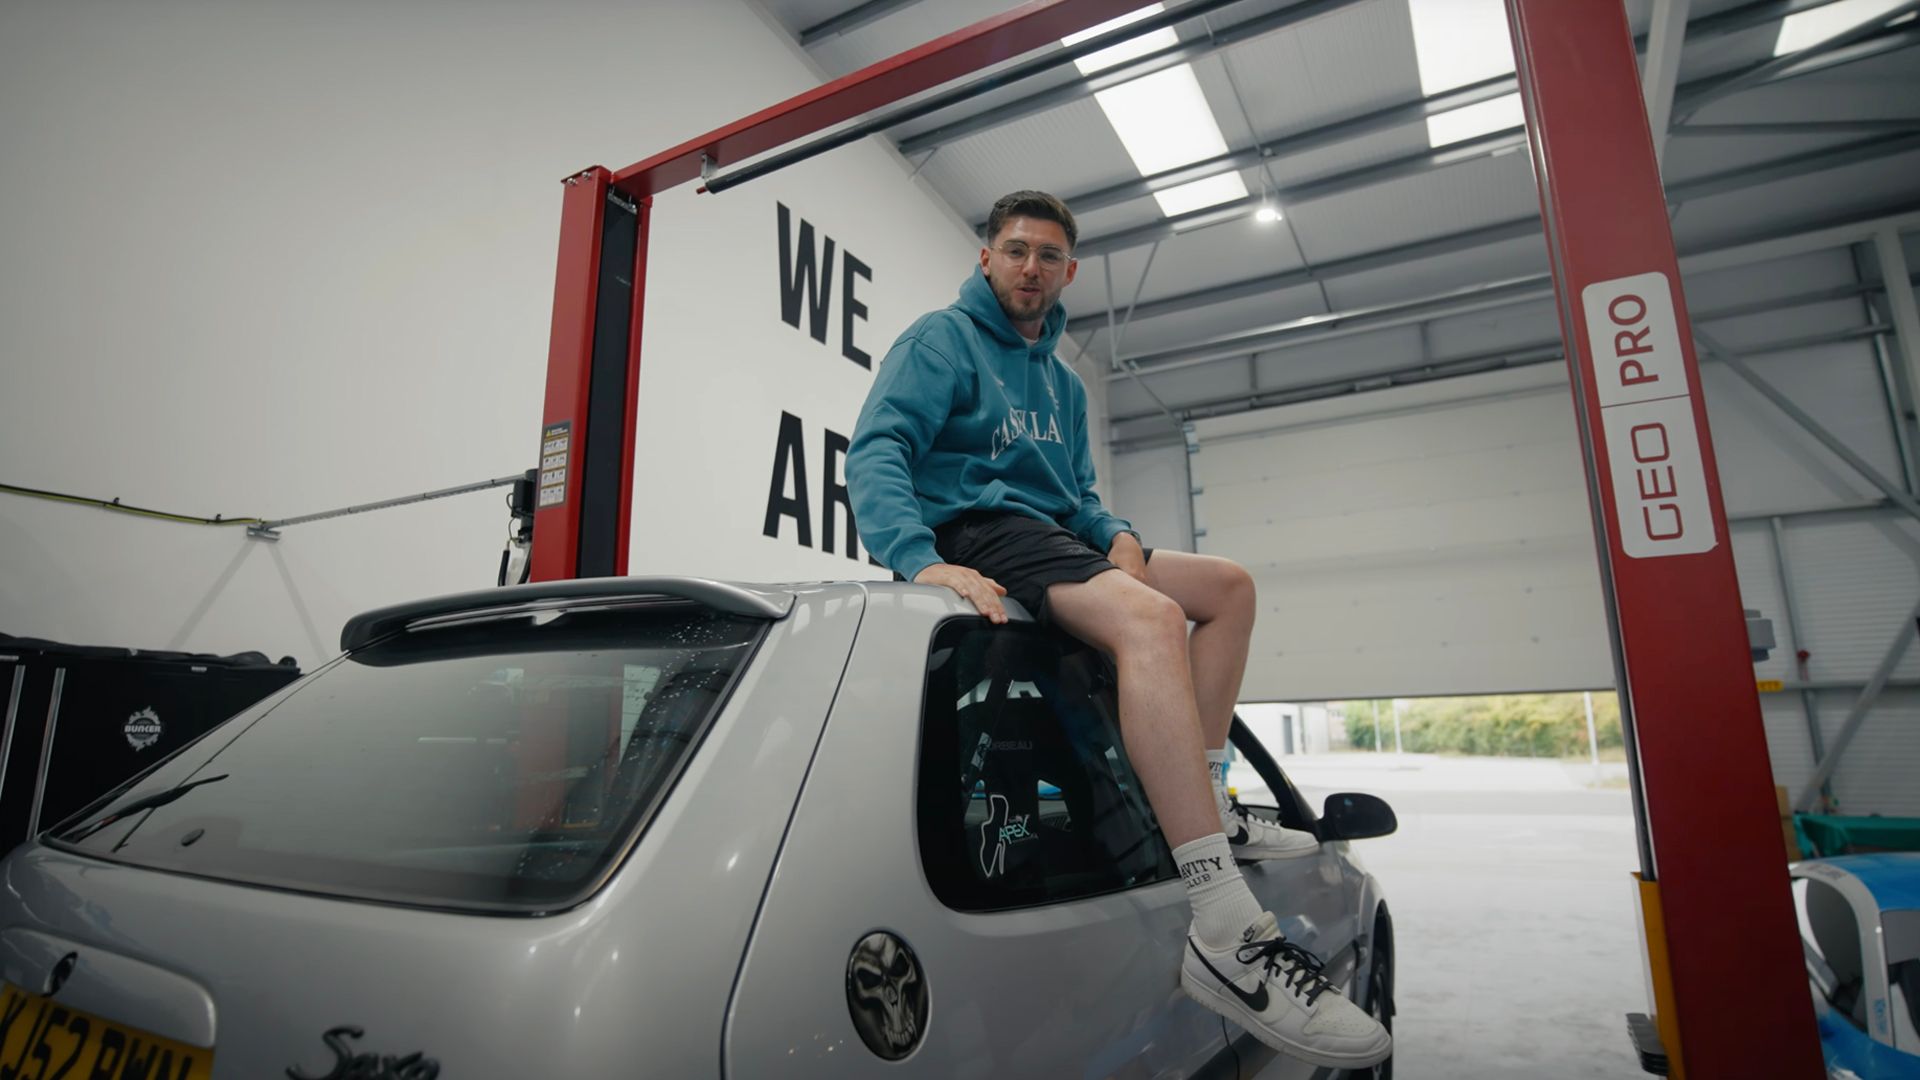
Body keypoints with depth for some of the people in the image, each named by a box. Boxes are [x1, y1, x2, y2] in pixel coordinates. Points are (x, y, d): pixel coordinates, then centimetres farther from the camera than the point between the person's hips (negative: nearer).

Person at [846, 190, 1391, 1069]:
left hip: (1050, 535, 9)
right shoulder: (942, 339, 1)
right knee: (1150, 615, -34)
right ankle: (1227, 937, -37)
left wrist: (1116, 533, 0)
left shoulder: (1061, 382, 25)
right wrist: (919, 558, -33)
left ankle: (1206, 807, 3)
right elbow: (875, 454, -14)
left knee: (1228, 586, 7)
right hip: (976, 531, -9)